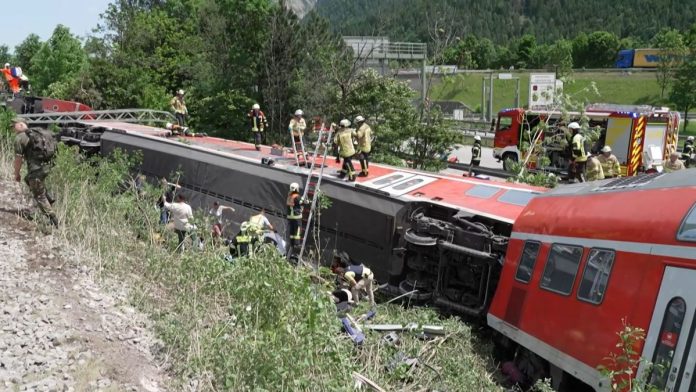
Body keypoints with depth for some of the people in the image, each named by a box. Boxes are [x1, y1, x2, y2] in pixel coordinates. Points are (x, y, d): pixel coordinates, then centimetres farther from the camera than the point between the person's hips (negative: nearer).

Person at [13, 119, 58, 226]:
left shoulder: (19, 138, -7)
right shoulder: (36, 133, 16)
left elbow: (18, 158, -6)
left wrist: (17, 174, 7)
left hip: (36, 168, -8)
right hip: (46, 166, 8)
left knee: (39, 196, 3)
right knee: (28, 179, 33)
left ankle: (53, 221, 0)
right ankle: (47, 199, 25)